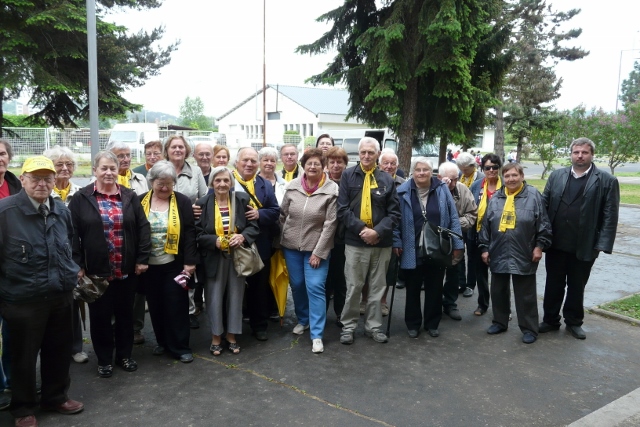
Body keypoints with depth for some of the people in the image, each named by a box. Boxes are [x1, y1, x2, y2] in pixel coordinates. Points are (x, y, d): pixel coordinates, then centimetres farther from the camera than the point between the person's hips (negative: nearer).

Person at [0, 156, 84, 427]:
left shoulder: (61, 210, 4)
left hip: (61, 296, 5)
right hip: (22, 300, -5)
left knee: (59, 352, 18)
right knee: (24, 357, 13)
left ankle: (56, 397, 39)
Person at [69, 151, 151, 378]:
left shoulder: (130, 197, 4)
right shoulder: (81, 198, -3)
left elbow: (143, 228, 2)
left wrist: (143, 258, -4)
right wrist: (77, 265, -10)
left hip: (127, 269, 2)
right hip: (96, 269, -2)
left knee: (125, 312, 14)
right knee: (100, 314, 10)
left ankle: (125, 355, 30)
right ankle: (104, 359, 26)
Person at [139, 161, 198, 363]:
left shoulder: (182, 202, -4)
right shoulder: (140, 202, 2)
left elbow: (189, 233, -6)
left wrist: (190, 261, -12)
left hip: (174, 264, -2)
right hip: (148, 265, 3)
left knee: (176, 305, 3)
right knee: (155, 306, 13)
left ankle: (180, 347, 14)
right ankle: (162, 341, 30)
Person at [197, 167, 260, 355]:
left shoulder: (242, 200, -3)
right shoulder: (203, 203, -5)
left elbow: (254, 227, -1)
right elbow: (197, 234, -5)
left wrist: (242, 236, -20)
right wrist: (215, 241, -22)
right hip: (214, 259, -1)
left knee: (235, 296, 10)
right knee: (215, 298, 6)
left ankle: (231, 335, 26)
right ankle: (216, 336, 23)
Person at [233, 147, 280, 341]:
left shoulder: (265, 185, 8)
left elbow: (275, 211, 3)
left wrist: (259, 214, -16)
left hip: (259, 247, 3)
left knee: (259, 287, 13)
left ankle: (259, 325, 28)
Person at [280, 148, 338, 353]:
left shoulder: (332, 189, -12)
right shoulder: (292, 186, -2)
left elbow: (330, 223, -13)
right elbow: (283, 215, 8)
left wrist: (318, 252, -14)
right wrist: (282, 240, 8)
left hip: (316, 248, -4)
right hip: (291, 245, 4)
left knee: (315, 288, -7)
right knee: (297, 285, 14)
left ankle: (317, 335, 2)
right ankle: (303, 319, 37)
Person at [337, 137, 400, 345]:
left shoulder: (387, 179, 3)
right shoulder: (348, 175, -1)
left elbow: (394, 212, 2)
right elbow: (342, 209, -6)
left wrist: (378, 232, -13)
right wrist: (361, 229, -15)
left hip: (382, 242, 2)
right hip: (355, 241, -2)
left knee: (378, 287, 12)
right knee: (353, 287, 5)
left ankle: (373, 326, 26)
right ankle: (348, 326, 20)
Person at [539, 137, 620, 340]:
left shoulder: (607, 181, -4)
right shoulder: (556, 175, 5)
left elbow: (610, 216, -6)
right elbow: (544, 204, 4)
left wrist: (602, 244, -11)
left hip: (584, 247, -2)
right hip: (556, 244, 2)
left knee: (577, 287, 13)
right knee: (553, 284, 12)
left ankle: (574, 322, 30)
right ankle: (550, 319, 27)